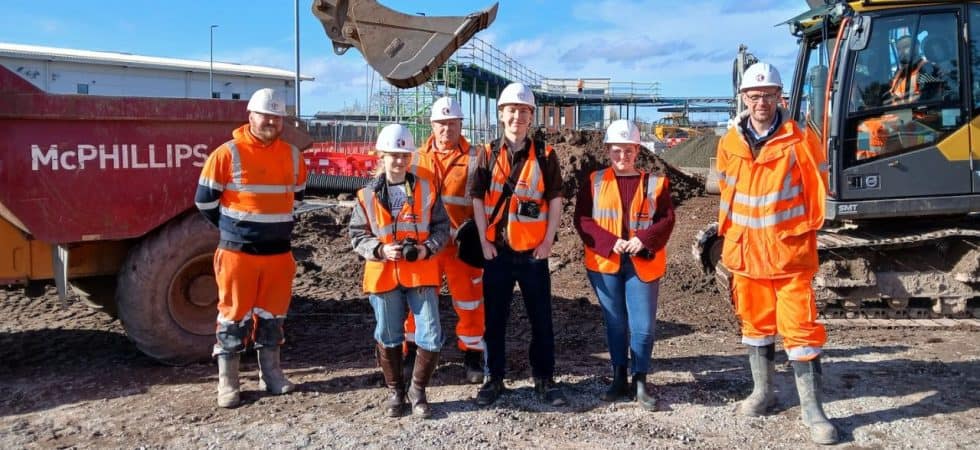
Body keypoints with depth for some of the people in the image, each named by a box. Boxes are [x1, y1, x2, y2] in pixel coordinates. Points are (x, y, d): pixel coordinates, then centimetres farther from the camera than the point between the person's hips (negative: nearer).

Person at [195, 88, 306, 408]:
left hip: (279, 252, 4)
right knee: (234, 316, 3)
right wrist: (232, 229, 6)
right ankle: (227, 381, 13)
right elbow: (205, 200, -3)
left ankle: (271, 373, 26)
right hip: (237, 252, -4)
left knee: (273, 314, 12)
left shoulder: (293, 156, 5)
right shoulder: (228, 154, -9)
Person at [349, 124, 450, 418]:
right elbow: (357, 235, 3)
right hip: (384, 275, 0)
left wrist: (427, 248, -12)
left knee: (431, 338, -3)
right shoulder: (368, 195, 2)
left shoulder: (426, 190, 3)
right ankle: (395, 392, 29)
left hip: (421, 274, 0)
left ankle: (418, 390, 18)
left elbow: (442, 227, 6)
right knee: (388, 337, 11)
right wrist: (381, 250, -14)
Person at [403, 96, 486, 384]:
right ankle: (413, 354, 27)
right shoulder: (417, 159, 7)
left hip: (463, 245, -2)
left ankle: (472, 357, 23)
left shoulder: (474, 159, -1)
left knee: (470, 304, 6)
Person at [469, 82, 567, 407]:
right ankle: (494, 378, 22)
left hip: (533, 251, -1)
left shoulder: (544, 155, 0)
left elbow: (555, 200, 2)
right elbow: (478, 199, 2)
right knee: (494, 317, 9)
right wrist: (484, 241, -5)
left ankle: (544, 379, 20)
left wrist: (548, 241, -5)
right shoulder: (489, 154, 2)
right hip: (496, 249, 1)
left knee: (541, 318, 6)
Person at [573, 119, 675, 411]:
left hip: (642, 263, 0)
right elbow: (582, 218, -3)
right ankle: (619, 380, 23)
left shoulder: (655, 183, 5)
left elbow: (667, 219, 0)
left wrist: (644, 240, -17)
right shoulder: (594, 182, 4)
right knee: (615, 324, 10)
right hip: (604, 263, 1)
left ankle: (640, 383, 13)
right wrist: (610, 242, -16)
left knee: (643, 326, -2)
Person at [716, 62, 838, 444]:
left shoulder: (799, 139, -8)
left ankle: (812, 409, 4)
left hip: (789, 249, -4)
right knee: (755, 322, 14)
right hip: (746, 250, 4)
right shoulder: (730, 143, 3)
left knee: (800, 327, -4)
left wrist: (803, 232, 2)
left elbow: (818, 187, 0)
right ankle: (762, 391, 29)